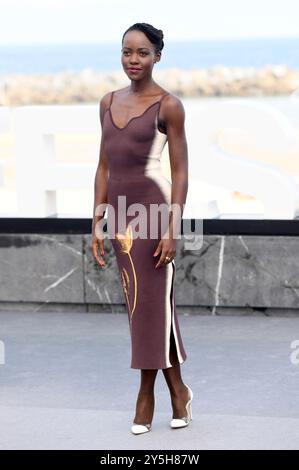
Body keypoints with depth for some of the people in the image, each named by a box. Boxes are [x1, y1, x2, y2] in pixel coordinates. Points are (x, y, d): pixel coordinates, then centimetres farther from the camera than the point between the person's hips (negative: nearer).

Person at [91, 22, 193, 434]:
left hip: (153, 208, -6)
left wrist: (172, 229, -15)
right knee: (144, 303, 10)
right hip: (120, 211, 6)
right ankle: (178, 389, 21)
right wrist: (97, 225, 10)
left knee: (151, 302, 0)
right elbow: (104, 167, 13)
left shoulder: (169, 106, -6)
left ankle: (146, 394, 12)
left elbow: (181, 171, -8)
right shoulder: (109, 102, 11)